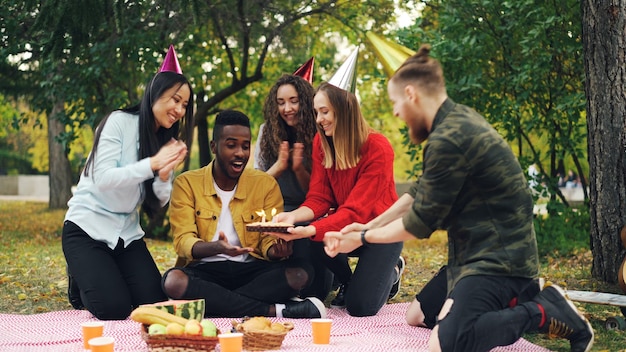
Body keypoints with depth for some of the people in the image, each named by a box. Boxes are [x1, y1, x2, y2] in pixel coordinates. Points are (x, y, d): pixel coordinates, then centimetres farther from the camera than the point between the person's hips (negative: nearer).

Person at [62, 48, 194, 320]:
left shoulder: (166, 141, 7)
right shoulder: (121, 122, -12)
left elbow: (159, 202, 3)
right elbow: (103, 178, -21)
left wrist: (165, 175, -18)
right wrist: (153, 164, -29)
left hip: (127, 234, 6)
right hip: (88, 228, -6)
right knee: (114, 309, -20)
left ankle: (93, 276, 17)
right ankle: (81, 280, 13)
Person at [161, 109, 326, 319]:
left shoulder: (266, 184, 5)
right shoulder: (186, 183, 0)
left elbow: (269, 241, 3)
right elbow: (183, 241, -9)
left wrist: (276, 250, -24)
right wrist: (217, 247, -31)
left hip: (250, 269, 1)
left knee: (301, 274, -25)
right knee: (173, 281, -35)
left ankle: (214, 303, -27)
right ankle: (274, 310, -30)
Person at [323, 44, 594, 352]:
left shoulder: (449, 140, -24)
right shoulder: (457, 120, 7)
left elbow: (420, 222, -16)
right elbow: (420, 193, 16)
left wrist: (362, 239, -2)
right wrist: (369, 226, 12)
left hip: (498, 257, -10)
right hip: (475, 251, 10)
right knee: (416, 317, 18)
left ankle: (543, 311, -9)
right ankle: (513, 300, 14)